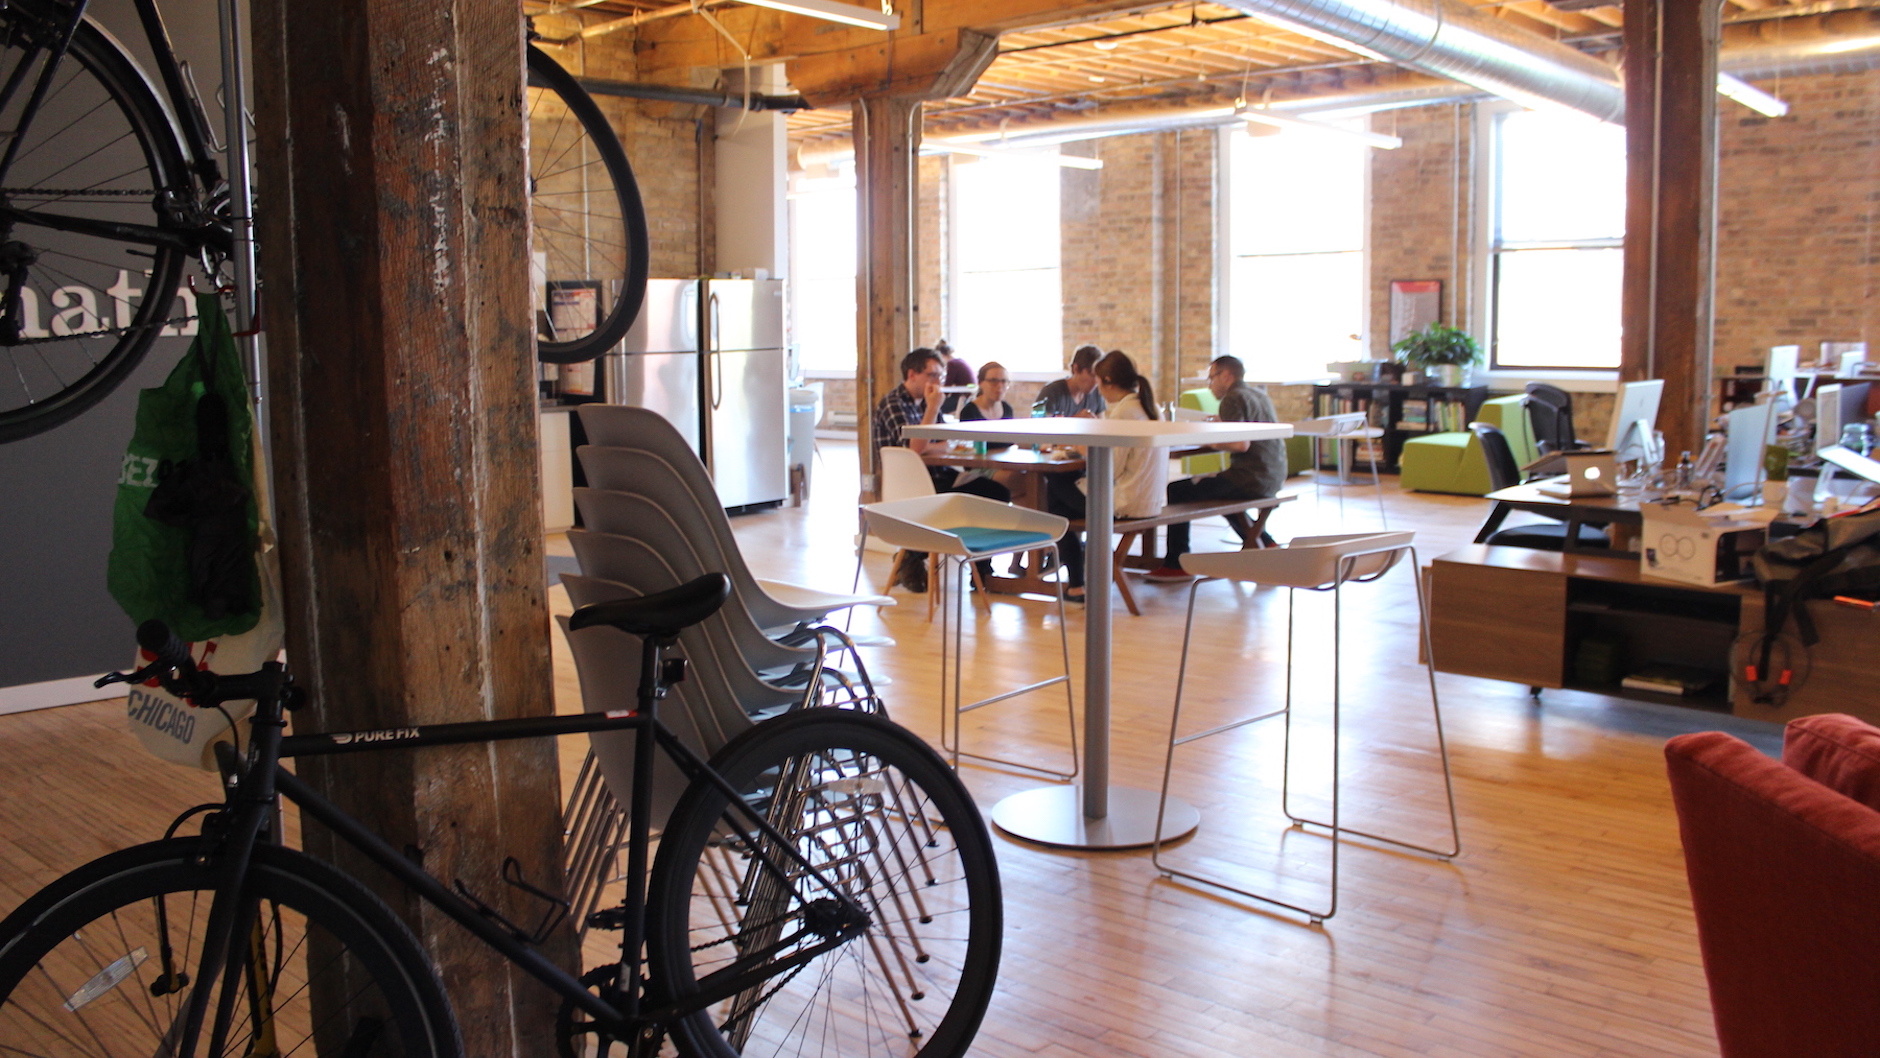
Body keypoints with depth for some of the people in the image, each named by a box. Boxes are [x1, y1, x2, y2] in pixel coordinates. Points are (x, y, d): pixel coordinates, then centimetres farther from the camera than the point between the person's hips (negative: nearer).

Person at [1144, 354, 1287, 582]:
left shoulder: (1232, 399, -11)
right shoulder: (1260, 396, 17)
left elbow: (1242, 444, -24)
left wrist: (1212, 442, -10)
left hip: (1250, 480, -9)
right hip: (1273, 480, 9)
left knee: (1177, 491, -5)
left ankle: (1177, 565, -6)